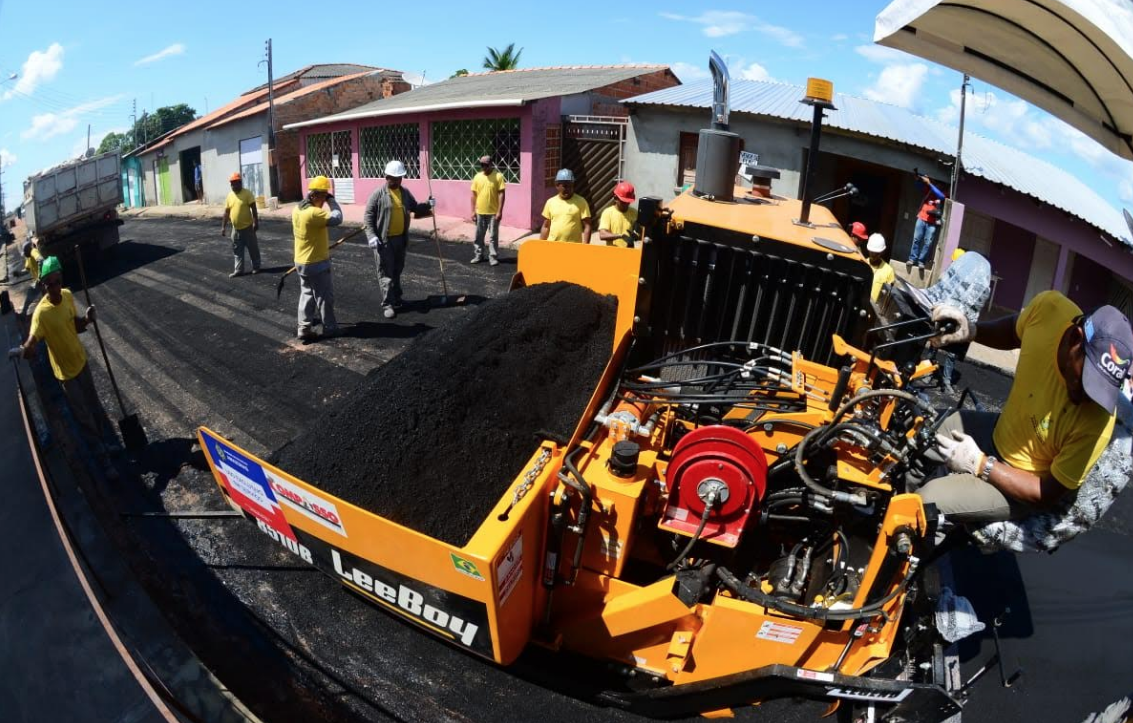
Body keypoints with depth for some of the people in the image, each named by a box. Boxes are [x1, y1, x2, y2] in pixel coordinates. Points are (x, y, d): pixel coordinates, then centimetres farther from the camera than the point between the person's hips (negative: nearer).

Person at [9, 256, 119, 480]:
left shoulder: (68, 295, -10)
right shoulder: (41, 313, -28)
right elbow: (30, 346, -35)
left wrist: (86, 319, -17)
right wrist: (21, 350, -58)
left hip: (81, 361, 5)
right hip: (66, 372, -5)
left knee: (95, 406, 25)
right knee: (85, 419, 7)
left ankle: (111, 443, 45)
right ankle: (104, 461, 20)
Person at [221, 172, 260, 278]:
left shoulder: (247, 193, -9)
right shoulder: (229, 195, 6)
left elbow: (253, 209, -12)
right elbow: (226, 212, 9)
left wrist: (256, 222, -18)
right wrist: (223, 227, 7)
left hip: (247, 227, -5)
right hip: (236, 229, 5)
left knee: (253, 248, 6)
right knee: (237, 251, 8)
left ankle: (256, 267, 19)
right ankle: (238, 270, 14)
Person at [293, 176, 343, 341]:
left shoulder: (297, 209, 4)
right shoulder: (314, 213, -26)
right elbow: (337, 219, -31)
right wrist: (331, 200, -16)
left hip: (301, 261, 8)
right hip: (316, 263, -8)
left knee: (306, 294, 17)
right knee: (325, 296, 6)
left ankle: (304, 328, 20)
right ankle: (330, 328, 18)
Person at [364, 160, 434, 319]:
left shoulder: (405, 192, 7)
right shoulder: (378, 194, -10)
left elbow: (415, 208, 18)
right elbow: (369, 216, -10)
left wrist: (428, 205, -2)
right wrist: (372, 236, -19)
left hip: (401, 238, 6)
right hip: (384, 240, -6)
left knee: (397, 271, 18)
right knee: (386, 273, -3)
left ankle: (396, 298, 32)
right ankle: (388, 304, 0)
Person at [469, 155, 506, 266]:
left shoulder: (498, 176, -7)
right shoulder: (477, 177, 5)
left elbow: (501, 194, -9)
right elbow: (474, 195, 9)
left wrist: (499, 211, -14)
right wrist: (473, 211, 4)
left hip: (493, 212, -4)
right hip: (480, 212, 4)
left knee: (493, 236, 3)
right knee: (479, 236, 11)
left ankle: (493, 257, 11)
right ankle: (478, 255, 23)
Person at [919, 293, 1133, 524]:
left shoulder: (1096, 424, -35)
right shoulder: (1050, 307, -24)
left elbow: (1048, 495, -20)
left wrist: (979, 464, -22)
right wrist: (971, 331, -15)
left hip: (1022, 485, -6)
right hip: (999, 432, 6)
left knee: (925, 503, -17)